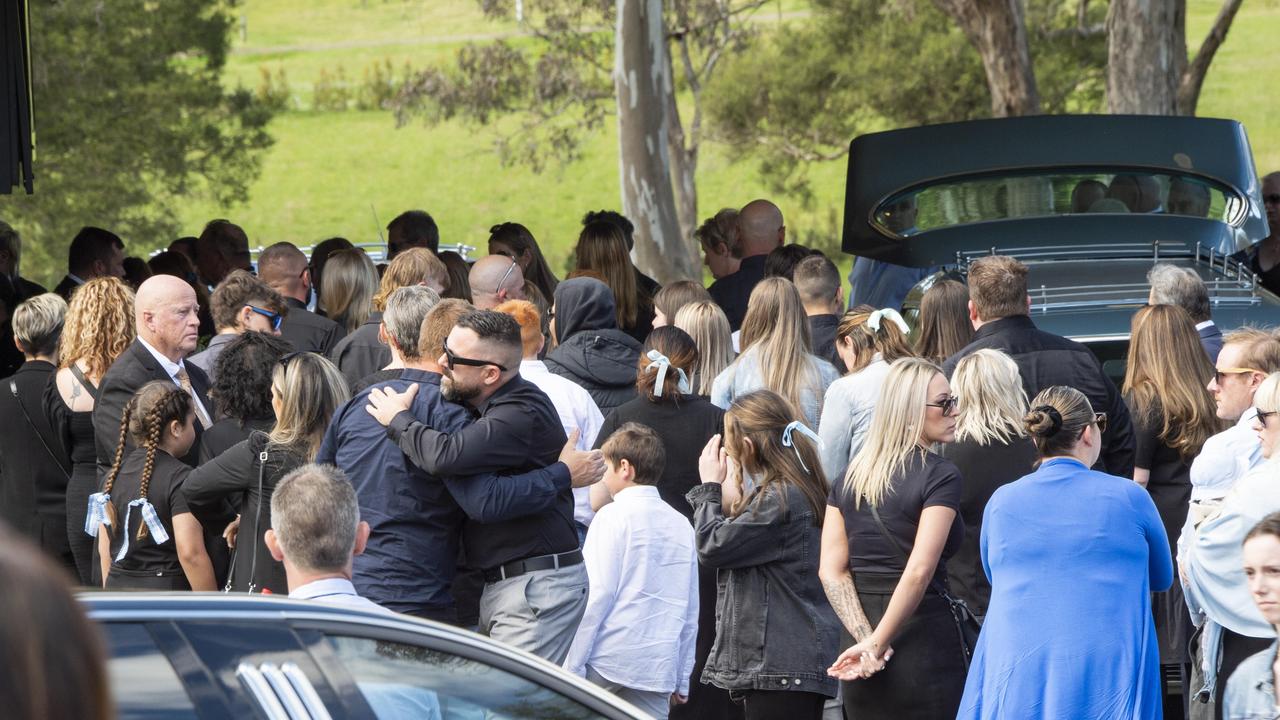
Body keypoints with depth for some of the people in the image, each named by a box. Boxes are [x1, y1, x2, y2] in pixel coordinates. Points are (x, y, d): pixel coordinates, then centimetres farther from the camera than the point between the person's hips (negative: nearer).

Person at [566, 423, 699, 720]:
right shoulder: (681, 525, 14)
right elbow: (691, 612, 16)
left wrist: (572, 667, -7)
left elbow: (597, 595, -9)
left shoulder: (614, 516, -4)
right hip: (658, 670, 5)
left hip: (609, 660, -5)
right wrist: (682, 681, 22)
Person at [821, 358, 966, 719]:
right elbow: (919, 572, -16)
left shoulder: (850, 477, 11)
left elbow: (831, 571, 3)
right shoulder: (940, 475, -8)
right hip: (925, 641, -6)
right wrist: (878, 644, -11)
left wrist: (864, 636, -5)